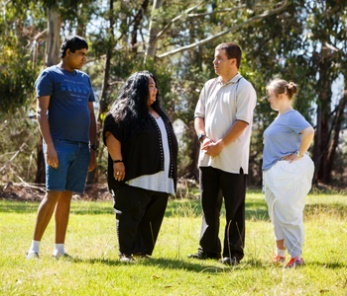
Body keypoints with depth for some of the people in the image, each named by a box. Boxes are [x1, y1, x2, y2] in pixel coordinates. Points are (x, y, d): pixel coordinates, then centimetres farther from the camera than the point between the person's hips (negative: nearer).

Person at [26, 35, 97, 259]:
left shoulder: (84, 79, 18)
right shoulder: (50, 75, 0)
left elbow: (91, 115, 20)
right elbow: (41, 112, -7)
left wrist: (93, 148, 12)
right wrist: (49, 145, -16)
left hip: (81, 147, 6)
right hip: (59, 144, -6)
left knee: (66, 196, 6)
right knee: (53, 194, -12)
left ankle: (59, 249, 7)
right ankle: (35, 246, -9)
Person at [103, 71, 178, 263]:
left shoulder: (158, 114, 22)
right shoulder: (125, 111, -3)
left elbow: (168, 141, 28)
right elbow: (111, 135, -12)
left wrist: (170, 174, 22)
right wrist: (117, 161, -20)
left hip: (159, 179, 8)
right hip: (135, 177, -7)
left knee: (152, 217, 6)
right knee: (130, 215, -7)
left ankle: (143, 251, 12)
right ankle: (126, 253, -3)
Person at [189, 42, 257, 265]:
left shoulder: (244, 88, -7)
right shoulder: (210, 86, 15)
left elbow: (242, 122, -14)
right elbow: (199, 115, 15)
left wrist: (220, 145, -17)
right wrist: (203, 138, -4)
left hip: (232, 160, -7)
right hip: (208, 158, 7)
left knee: (234, 209, -1)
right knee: (209, 207, 11)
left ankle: (233, 253, 3)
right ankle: (209, 249, 19)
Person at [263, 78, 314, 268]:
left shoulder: (291, 116, -14)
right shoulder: (279, 117, 15)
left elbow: (309, 132, -31)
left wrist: (300, 155, -22)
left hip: (289, 172, -10)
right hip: (274, 172, 10)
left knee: (288, 214, -8)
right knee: (277, 215, 14)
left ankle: (296, 256, -5)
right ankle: (280, 253, 22)